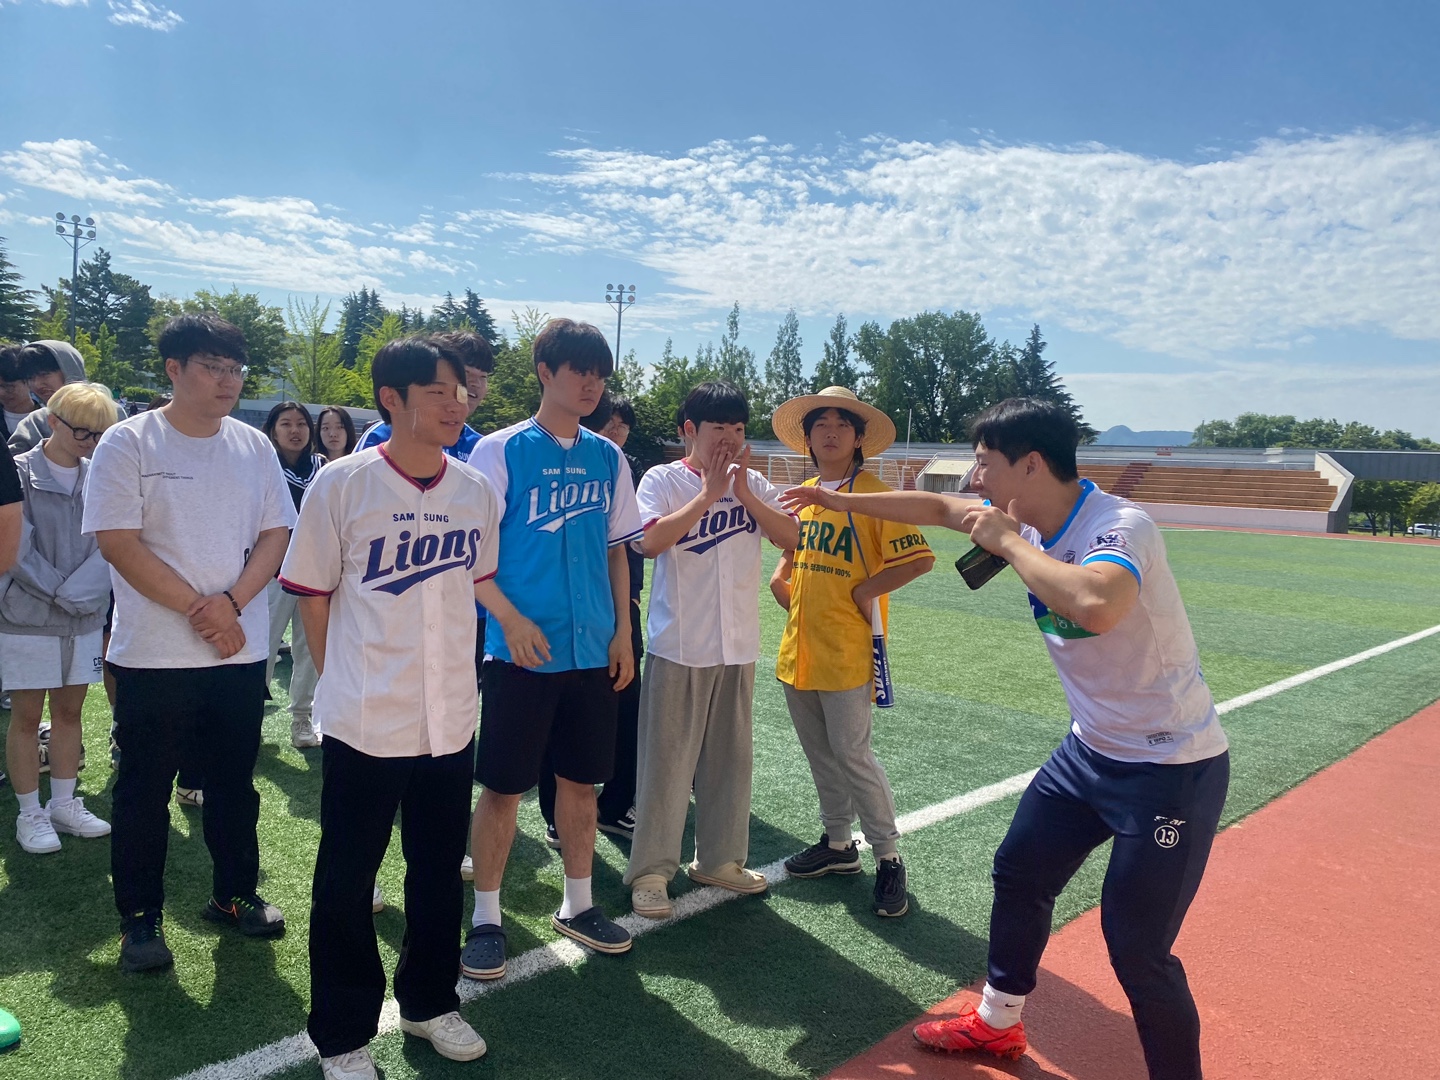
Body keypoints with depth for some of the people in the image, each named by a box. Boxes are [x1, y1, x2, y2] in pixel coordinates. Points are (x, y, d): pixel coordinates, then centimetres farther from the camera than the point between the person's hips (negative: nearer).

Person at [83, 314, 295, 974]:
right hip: (153, 654, -3)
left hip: (241, 650, 4)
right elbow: (119, 543, -12)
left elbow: (276, 535, 3)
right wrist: (198, 608, -15)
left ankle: (234, 894, 31)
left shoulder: (254, 447, 6)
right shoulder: (129, 443, -6)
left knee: (234, 783, 15)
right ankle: (140, 917, 24)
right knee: (144, 789, 9)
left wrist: (231, 603, -12)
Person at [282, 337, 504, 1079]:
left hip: (451, 719, 4)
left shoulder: (475, 490, 0)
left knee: (439, 871, 18)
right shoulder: (342, 484, -11)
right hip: (364, 721, -4)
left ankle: (429, 1001, 41)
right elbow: (314, 595, -2)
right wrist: (342, 684, 3)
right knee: (346, 879, 10)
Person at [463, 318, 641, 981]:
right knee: (502, 786, 4)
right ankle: (486, 918, 21)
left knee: (581, 779, 14)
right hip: (520, 652, -4)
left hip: (593, 651, 5)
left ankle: (577, 905, 31)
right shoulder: (500, 451, -5)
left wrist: (622, 634, 7)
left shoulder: (607, 458, 8)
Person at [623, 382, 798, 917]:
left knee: (730, 756, 14)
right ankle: (651, 870, 14)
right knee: (667, 759, 2)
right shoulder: (663, 480, -5)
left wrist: (743, 492, -14)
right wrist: (708, 493, -18)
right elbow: (651, 541, -20)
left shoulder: (754, 484, 7)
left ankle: (719, 858, 30)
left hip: (738, 646, 5)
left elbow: (790, 537, -4)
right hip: (679, 646, -4)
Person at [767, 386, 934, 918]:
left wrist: (865, 591, -15)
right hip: (798, 649, 7)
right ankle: (838, 843, 32)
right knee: (820, 754, 15)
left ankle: (888, 858, 12)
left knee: (852, 755, -5)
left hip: (846, 652, -7)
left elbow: (919, 558, -16)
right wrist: (781, 578, 9)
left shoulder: (873, 494, -10)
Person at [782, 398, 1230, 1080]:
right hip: (1091, 750, 9)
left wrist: (1008, 542, -33)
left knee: (1136, 949, -7)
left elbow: (1096, 606, -49)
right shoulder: (1034, 524, -1)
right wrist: (843, 502, 22)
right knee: (1019, 872, 19)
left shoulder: (1117, 526, -27)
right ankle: (998, 1024, 41)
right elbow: (941, 508, 15)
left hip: (1170, 768, -9)